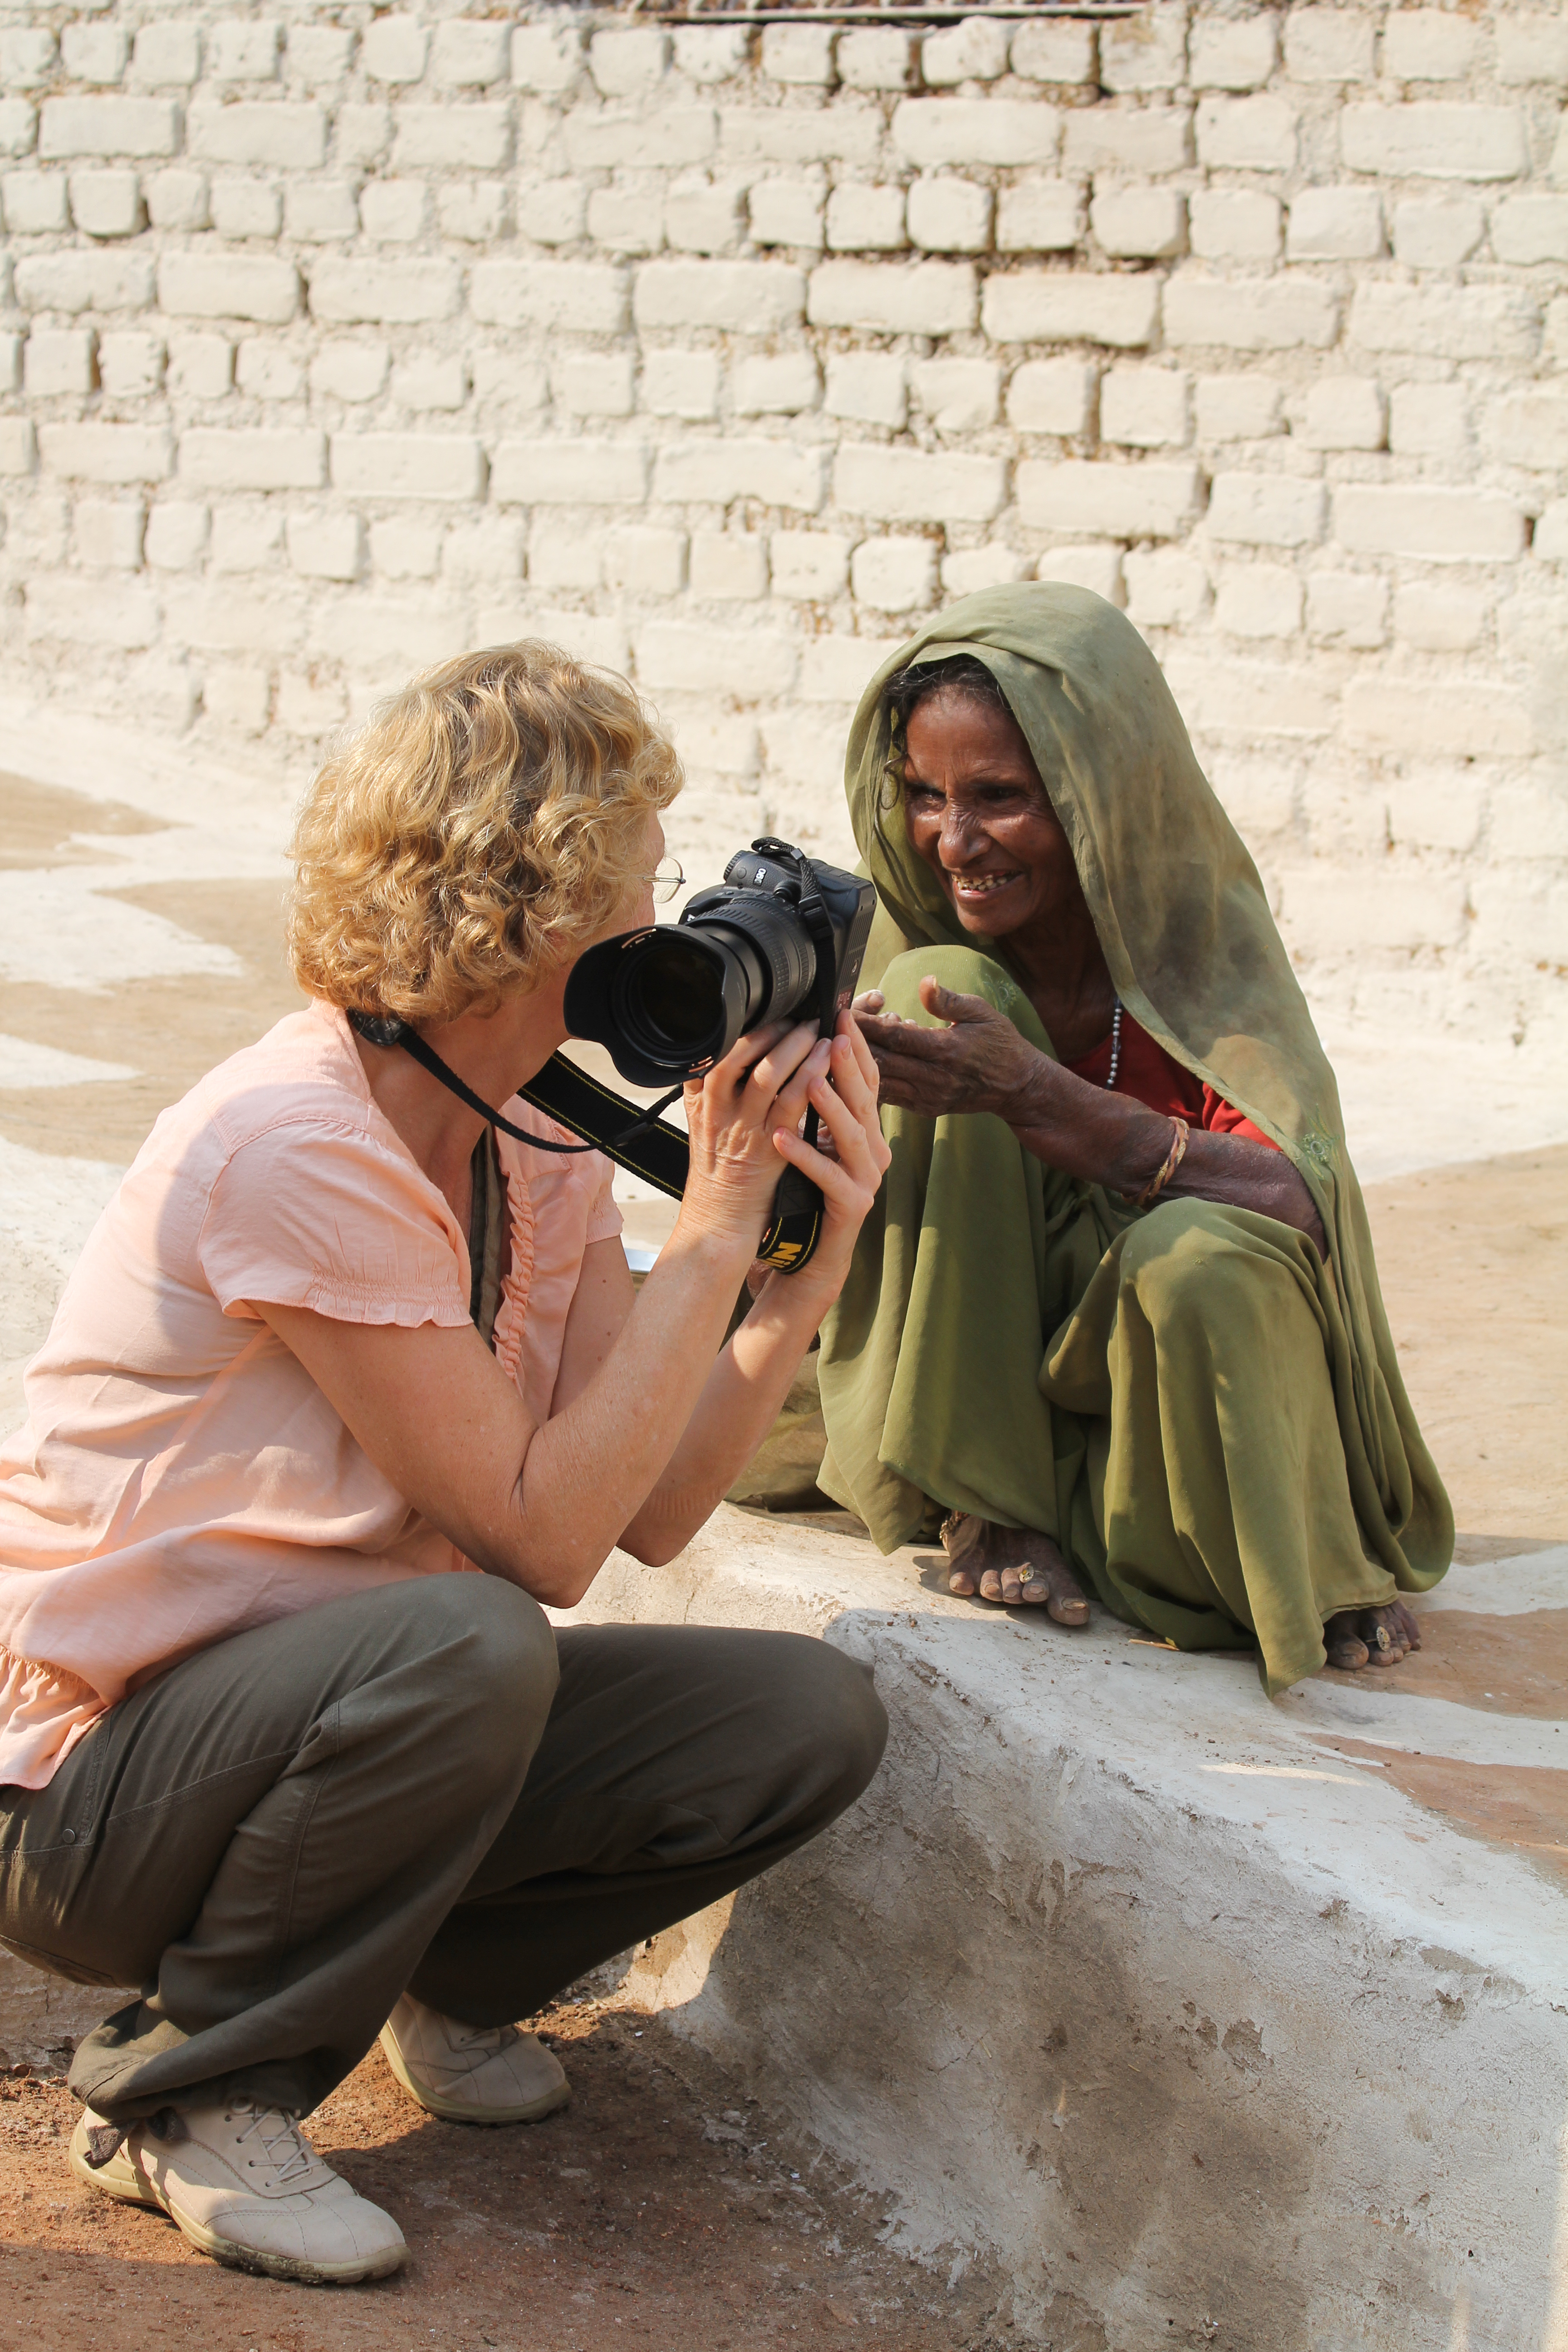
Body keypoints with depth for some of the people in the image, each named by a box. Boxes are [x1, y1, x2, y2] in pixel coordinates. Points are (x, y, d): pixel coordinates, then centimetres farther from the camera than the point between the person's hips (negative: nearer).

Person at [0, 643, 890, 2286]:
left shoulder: (541, 1138, 2)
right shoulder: (300, 1149, -25)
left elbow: (652, 1512, -2)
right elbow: (543, 1535, -25)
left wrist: (805, 1272, -15)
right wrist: (711, 1227, -22)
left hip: (351, 1713, 8)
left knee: (809, 1722, -7)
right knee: (464, 1644, -37)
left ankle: (437, 1973, 15)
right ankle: (181, 2092, -14)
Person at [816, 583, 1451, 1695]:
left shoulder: (1199, 938, -12)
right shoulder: (912, 947, -6)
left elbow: (1294, 1205, -29)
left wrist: (1031, 1094, -40)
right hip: (955, 1386, 2)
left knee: (1197, 1253, -37)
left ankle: (1303, 1571, -8)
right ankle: (982, 1506, -15)